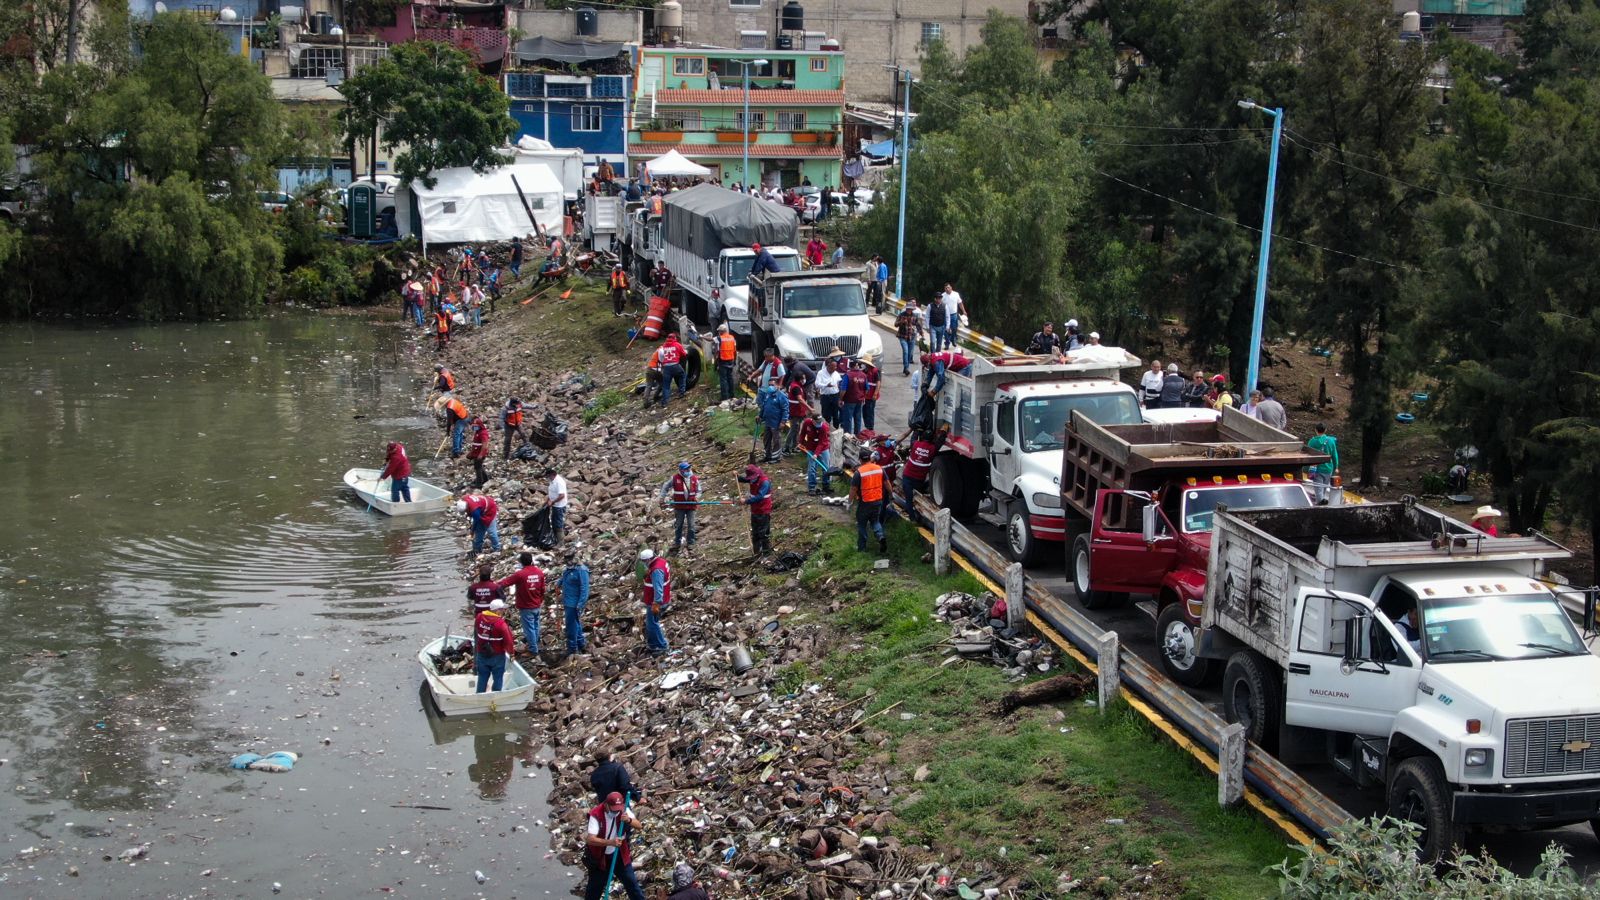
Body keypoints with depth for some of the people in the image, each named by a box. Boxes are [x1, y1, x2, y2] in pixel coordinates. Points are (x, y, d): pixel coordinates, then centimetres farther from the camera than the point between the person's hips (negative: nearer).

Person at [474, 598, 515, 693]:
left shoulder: (479, 617, -7)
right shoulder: (501, 623, -24)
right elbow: (508, 641, -18)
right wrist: (511, 652, -1)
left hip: (481, 654, 5)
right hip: (497, 656, -5)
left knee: (482, 678, 18)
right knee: (498, 678, 12)